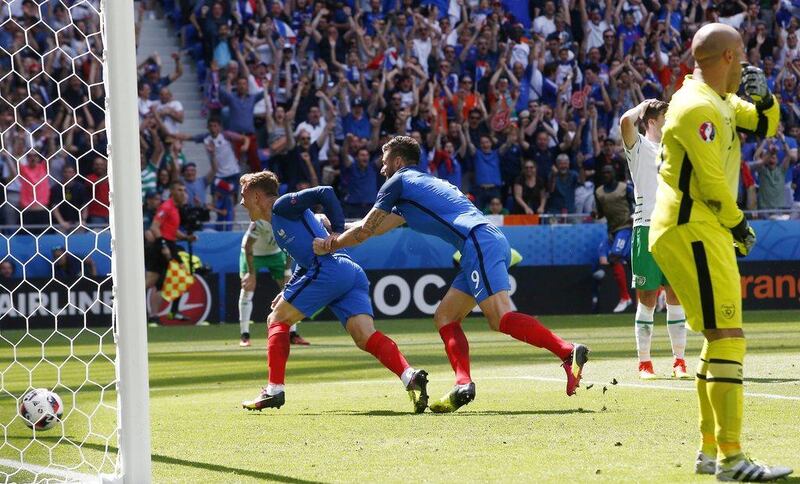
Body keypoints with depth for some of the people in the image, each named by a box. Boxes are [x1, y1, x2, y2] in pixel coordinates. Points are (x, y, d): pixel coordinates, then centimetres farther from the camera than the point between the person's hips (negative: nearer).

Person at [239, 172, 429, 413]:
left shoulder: (282, 205, 7)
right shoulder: (278, 223, 34)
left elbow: (324, 193, -5)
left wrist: (338, 232, -8)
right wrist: (287, 291, 29)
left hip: (328, 271, -9)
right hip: (352, 273, 9)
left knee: (277, 320, 6)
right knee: (366, 337, -9)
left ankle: (274, 391, 2)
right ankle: (410, 376, -31)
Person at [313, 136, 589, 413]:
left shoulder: (399, 181, 10)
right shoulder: (426, 182, 35)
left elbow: (365, 230, 16)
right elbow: (376, 228, 42)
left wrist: (329, 246, 31)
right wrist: (334, 241, 43)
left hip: (479, 242, -9)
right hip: (492, 242, 9)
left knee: (501, 319, -23)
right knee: (445, 317, 11)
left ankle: (568, 352, -36)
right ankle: (463, 384, -5)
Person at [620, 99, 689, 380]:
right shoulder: (639, 147, 2)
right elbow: (626, 121, -18)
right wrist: (644, 106, -1)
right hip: (647, 228, -5)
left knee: (676, 297, 3)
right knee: (647, 298, -3)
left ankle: (679, 361, 6)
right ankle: (644, 363, 2)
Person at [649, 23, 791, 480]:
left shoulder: (720, 101, 15)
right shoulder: (700, 107, -16)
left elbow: (764, 125, 26)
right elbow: (711, 181, -18)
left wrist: (763, 97, 4)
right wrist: (738, 224, -4)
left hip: (704, 231, 11)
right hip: (693, 231, -11)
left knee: (719, 340, 15)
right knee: (728, 338, -14)